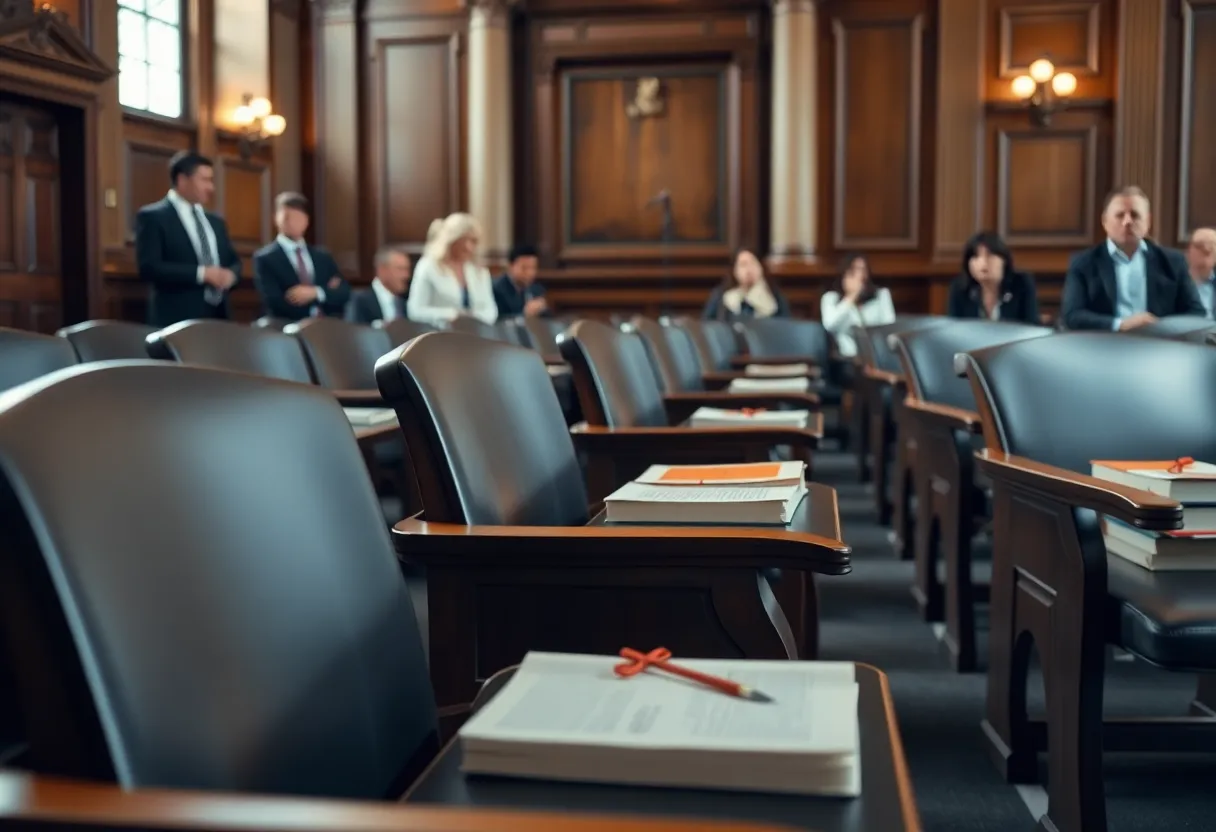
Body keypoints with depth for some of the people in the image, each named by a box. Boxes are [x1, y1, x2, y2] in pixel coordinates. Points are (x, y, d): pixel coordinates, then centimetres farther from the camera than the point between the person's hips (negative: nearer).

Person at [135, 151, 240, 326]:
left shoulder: (215, 222, 20)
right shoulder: (152, 216, -2)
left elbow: (233, 261, 23)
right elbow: (148, 267, -13)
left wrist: (230, 274, -2)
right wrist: (201, 273, -18)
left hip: (218, 317, 7)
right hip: (178, 320, -6)